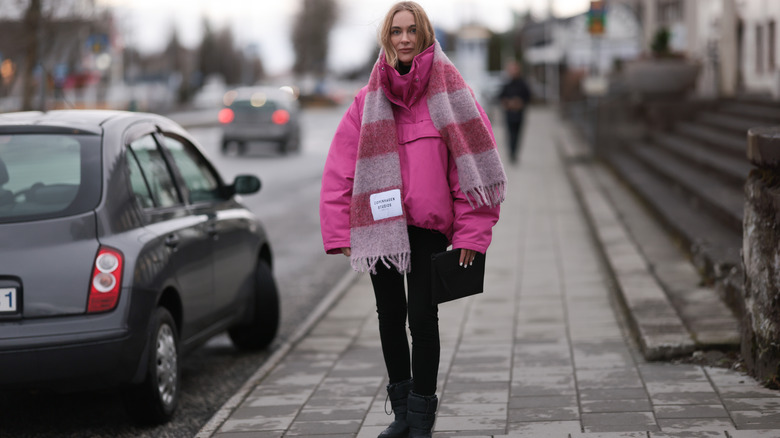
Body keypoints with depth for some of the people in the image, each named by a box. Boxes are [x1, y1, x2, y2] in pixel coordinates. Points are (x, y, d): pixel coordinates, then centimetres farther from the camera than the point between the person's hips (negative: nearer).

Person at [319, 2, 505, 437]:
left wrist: (471, 232, -8)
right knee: (390, 316, 11)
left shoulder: (449, 90, -1)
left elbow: (473, 161, -3)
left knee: (422, 317, -4)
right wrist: (340, 232, -3)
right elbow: (341, 168, 4)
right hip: (381, 225, 3)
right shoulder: (370, 98, 6)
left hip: (430, 225, -3)